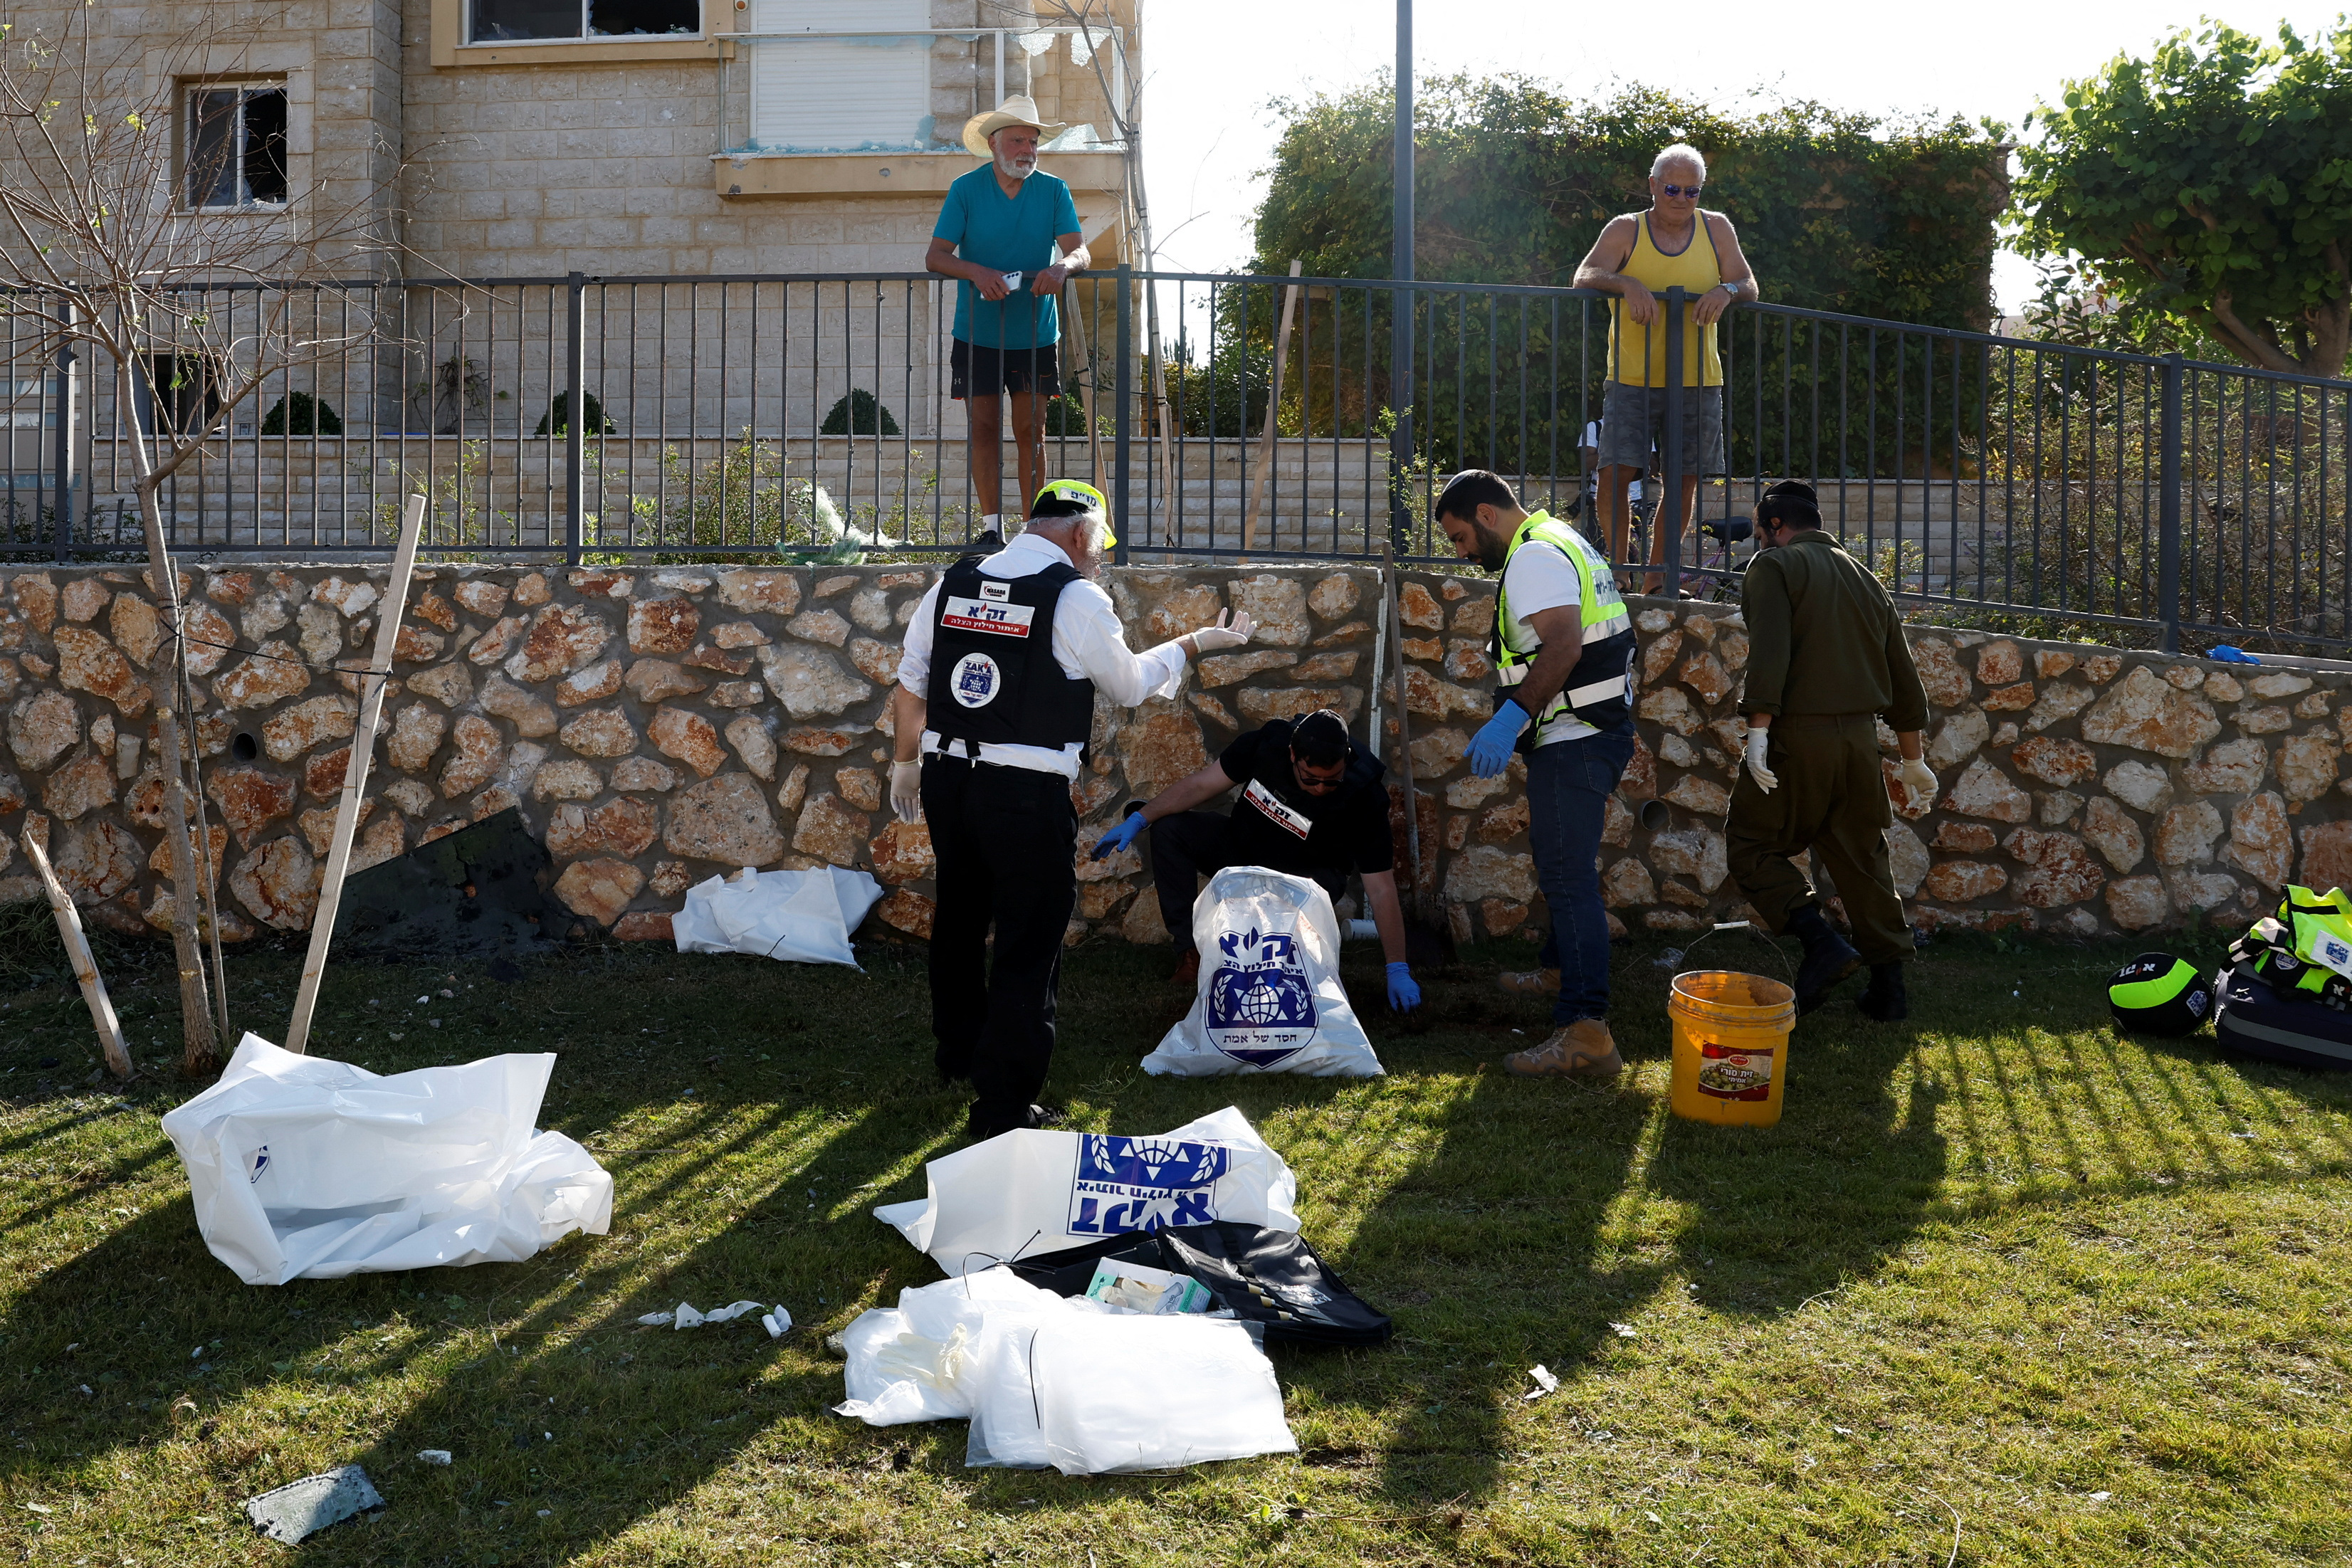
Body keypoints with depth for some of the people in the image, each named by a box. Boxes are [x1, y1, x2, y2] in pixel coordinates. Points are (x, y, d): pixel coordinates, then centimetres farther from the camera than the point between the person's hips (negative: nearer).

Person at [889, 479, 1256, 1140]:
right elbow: (1129, 685, 5)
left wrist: (906, 763, 25)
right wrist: (1195, 642, 21)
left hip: (946, 779, 7)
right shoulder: (1078, 598, -9)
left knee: (959, 918, 24)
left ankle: (958, 1053, 44)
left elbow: (909, 683, 12)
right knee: (1029, 946, 2)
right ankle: (1003, 1104, 4)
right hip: (1027, 795, -7)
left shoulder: (952, 583, 7)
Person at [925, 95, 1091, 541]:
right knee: (984, 428, -1)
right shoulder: (965, 190, -3)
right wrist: (977, 272, -29)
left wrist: (1062, 265, -33)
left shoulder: (1054, 191, 0)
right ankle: (992, 526, 4)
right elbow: (936, 256, -10)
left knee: (1031, 430, 3)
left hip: (1035, 336, 1)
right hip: (977, 334, -1)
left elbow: (1080, 252, -9)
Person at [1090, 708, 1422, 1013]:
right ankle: (1192, 947, -13)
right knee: (1169, 828, -19)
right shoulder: (1269, 742, -23)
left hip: (1309, 872, -3)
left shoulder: (1363, 796, -30)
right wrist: (1137, 821, -21)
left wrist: (1398, 970, -27)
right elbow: (1200, 785, -13)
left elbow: (1381, 890, -27)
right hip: (1242, 846, 4)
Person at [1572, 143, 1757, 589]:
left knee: (1685, 478, 4)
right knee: (1616, 470, -15)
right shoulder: (1625, 230, 1)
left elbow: (1750, 286, 6)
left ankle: (1656, 576, 17)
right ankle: (1617, 568, -1)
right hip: (1632, 380, -3)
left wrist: (1727, 290, -18)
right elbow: (1583, 278, -10)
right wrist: (1626, 284, -30)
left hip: (1697, 381, 3)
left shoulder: (1716, 229, 8)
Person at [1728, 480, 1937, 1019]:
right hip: (1860, 737, 7)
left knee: (1751, 844, 5)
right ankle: (1888, 986, 15)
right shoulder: (1866, 580, 19)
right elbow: (1904, 678, 21)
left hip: (1798, 733, -7)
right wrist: (1912, 760, 26)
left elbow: (1769, 652, -18)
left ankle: (1822, 943, -12)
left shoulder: (1774, 566, -2)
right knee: (1863, 857, 14)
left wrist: (1758, 730, -22)